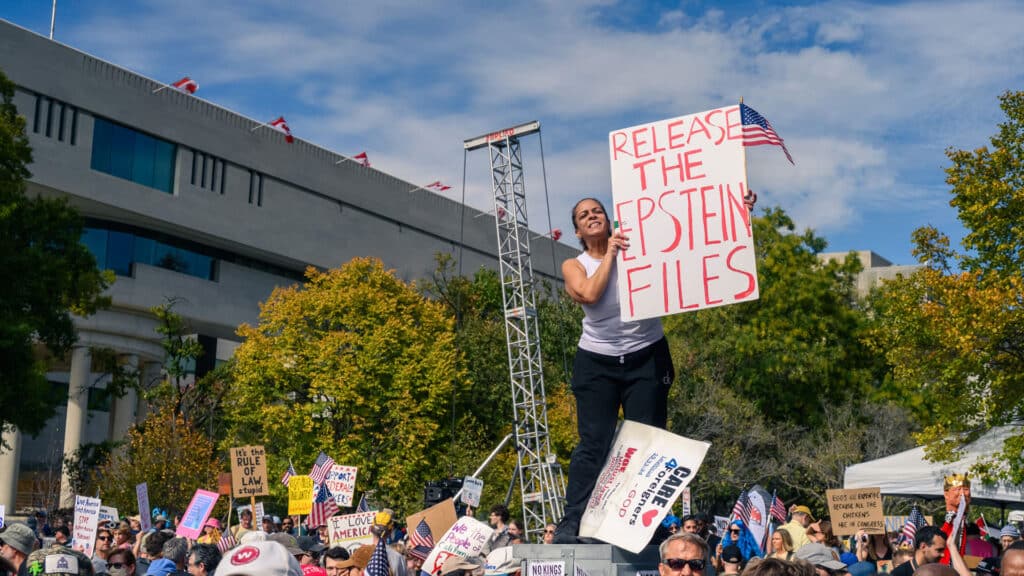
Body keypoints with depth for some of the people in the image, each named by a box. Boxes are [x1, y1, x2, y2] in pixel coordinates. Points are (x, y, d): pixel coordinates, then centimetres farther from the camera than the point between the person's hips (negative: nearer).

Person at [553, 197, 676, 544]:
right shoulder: (574, 266, 4)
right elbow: (590, 294, -16)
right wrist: (610, 254, -9)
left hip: (646, 357, 1)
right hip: (597, 362, 0)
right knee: (593, 444, -4)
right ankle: (571, 524, -1)